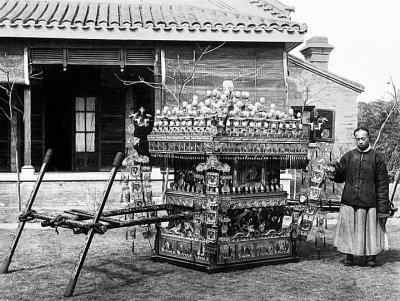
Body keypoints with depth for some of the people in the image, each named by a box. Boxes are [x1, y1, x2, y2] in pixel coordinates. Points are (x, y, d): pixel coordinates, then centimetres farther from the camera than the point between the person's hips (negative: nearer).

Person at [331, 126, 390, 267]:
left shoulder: (376, 158, 0)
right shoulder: (349, 156, 6)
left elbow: (382, 185, -1)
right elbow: (340, 177, 12)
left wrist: (383, 208, -6)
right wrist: (335, 171, -12)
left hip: (369, 203, -2)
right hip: (349, 202, 2)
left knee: (370, 229, 4)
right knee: (348, 229, 6)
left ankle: (370, 256, 21)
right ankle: (349, 256, 20)